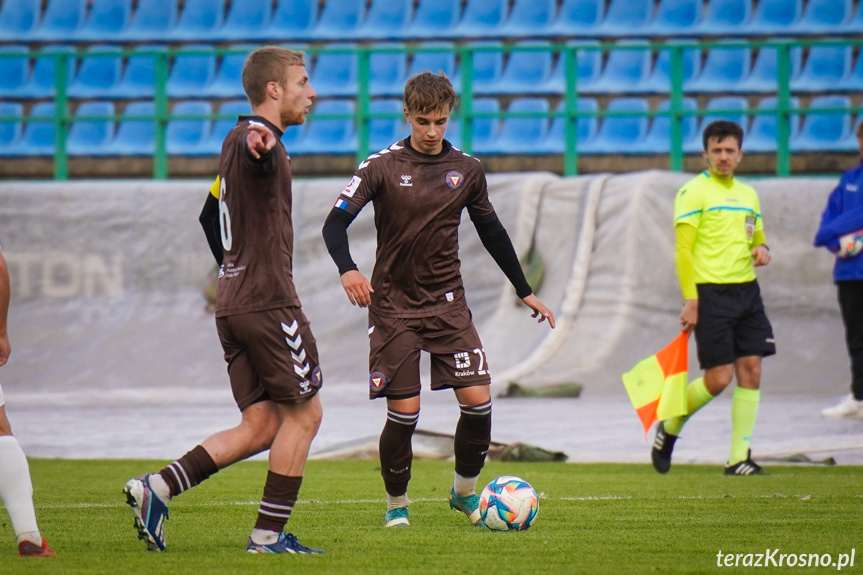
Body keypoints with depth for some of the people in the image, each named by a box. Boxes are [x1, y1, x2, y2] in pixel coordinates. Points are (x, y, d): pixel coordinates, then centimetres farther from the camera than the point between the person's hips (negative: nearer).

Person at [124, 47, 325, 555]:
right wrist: (262, 145, -62)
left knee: (261, 426, 6)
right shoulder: (256, 136, -10)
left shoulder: (240, 140, 20)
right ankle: (269, 534, 1)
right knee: (304, 413, 0)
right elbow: (259, 153, -38)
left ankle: (158, 489, -5)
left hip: (233, 302, 9)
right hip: (269, 300, -9)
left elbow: (212, 216, 32)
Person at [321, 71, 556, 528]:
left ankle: (465, 490, 16)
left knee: (478, 401, -8)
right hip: (393, 306, -3)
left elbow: (491, 232, 18)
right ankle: (396, 502, 15)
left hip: (448, 305, 3)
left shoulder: (466, 170, 5)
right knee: (403, 413, -8)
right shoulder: (381, 167, -6)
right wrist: (347, 269, -30)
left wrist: (525, 291, 22)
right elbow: (335, 223, -11)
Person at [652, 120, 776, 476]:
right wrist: (691, 300, -15)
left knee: (751, 370, -2)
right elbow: (683, 250, -9)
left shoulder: (748, 194, 16)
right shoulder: (693, 192, -5)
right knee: (719, 377, -9)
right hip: (711, 293, -6)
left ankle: (739, 457, 2)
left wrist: (762, 250, 2)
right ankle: (669, 428, 16)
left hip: (746, 290, 6)